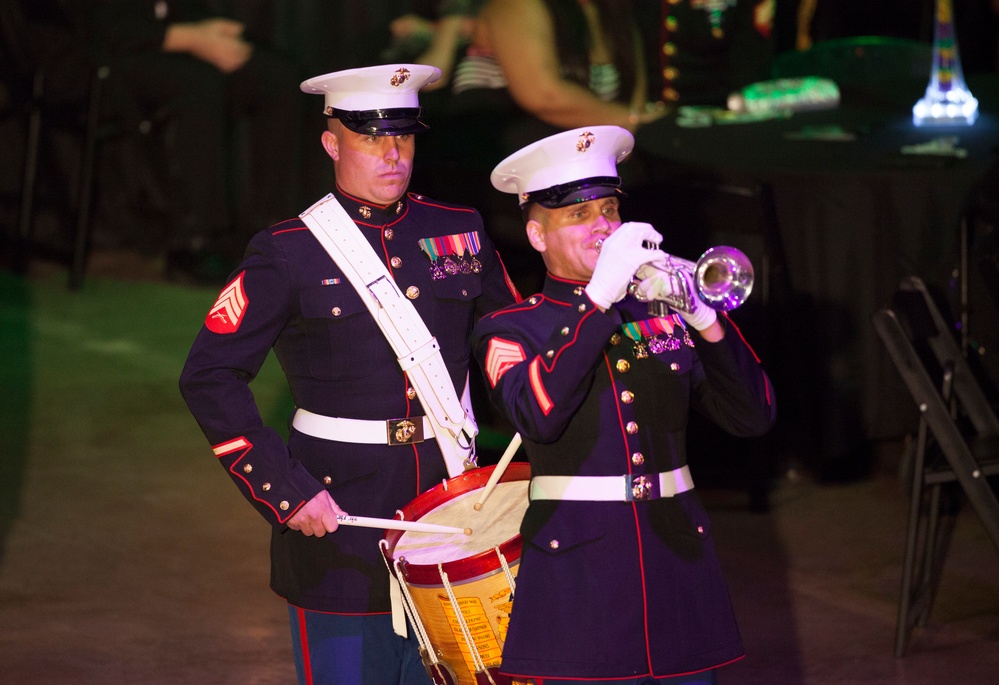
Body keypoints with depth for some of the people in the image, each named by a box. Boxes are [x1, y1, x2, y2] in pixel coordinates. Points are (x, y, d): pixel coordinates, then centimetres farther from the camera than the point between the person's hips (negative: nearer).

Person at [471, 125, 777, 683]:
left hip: (679, 559, 3)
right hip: (579, 572, -3)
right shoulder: (511, 331, 2)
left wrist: (705, 319, -12)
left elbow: (754, 418, 2)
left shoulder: (664, 317, 12)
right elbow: (537, 415, -20)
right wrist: (598, 298, -22)